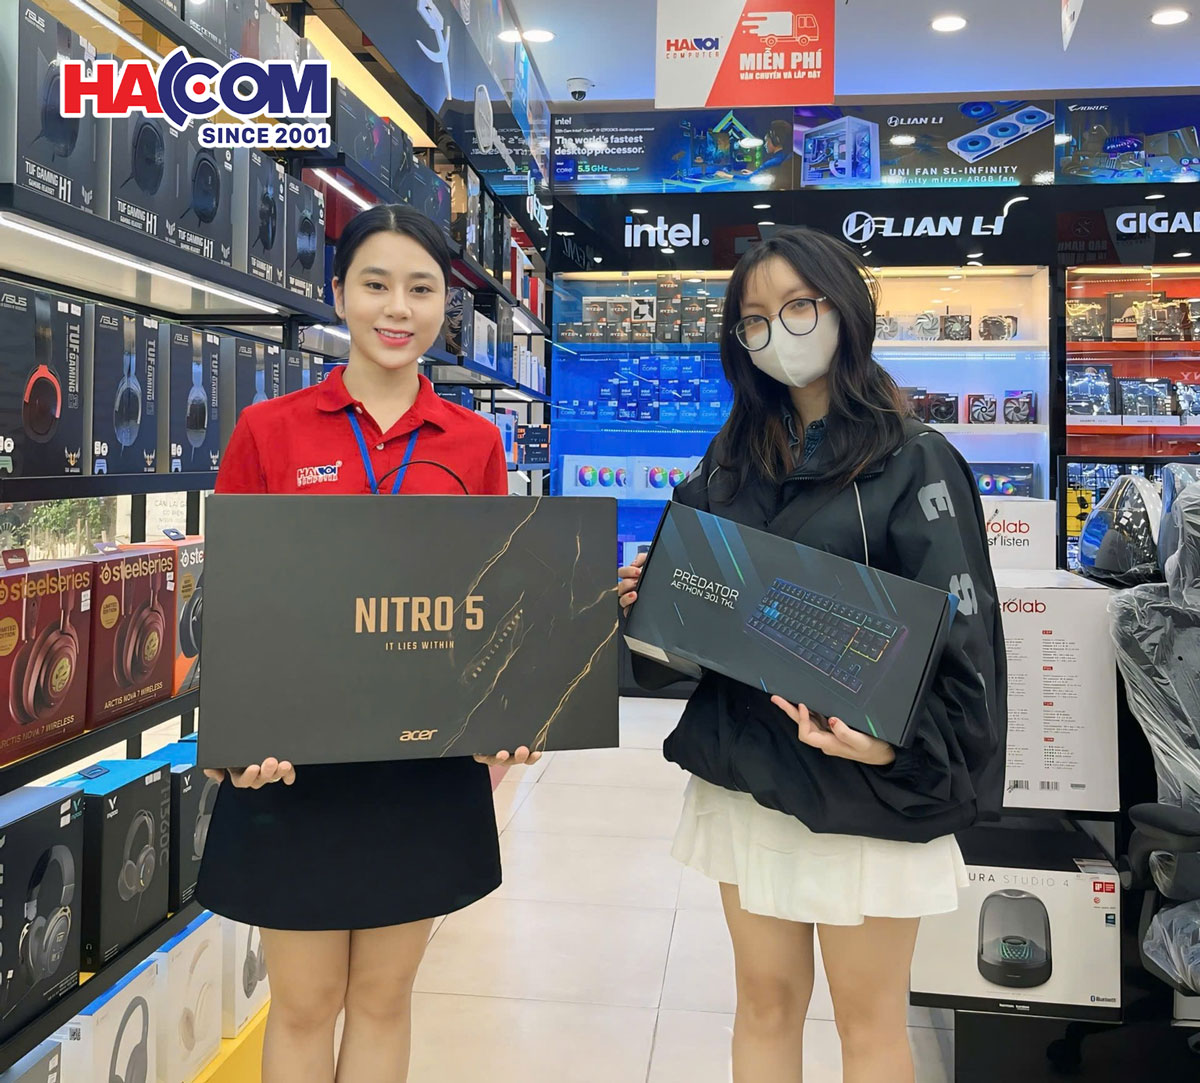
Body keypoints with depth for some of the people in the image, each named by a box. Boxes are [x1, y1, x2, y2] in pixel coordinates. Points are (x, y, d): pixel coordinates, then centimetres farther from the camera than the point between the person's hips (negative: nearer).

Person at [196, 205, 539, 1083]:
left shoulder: (476, 444, 3)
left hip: (428, 756, 2)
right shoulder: (269, 432, -2)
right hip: (293, 755, -1)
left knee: (385, 995, 16)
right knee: (304, 1003, 12)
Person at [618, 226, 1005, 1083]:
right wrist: (645, 602, -6)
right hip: (743, 774, 5)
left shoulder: (914, 463, -7)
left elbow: (962, 639, -12)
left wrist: (901, 746, -26)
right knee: (766, 1004, 15)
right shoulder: (729, 464, 9)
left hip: (863, 785, -4)